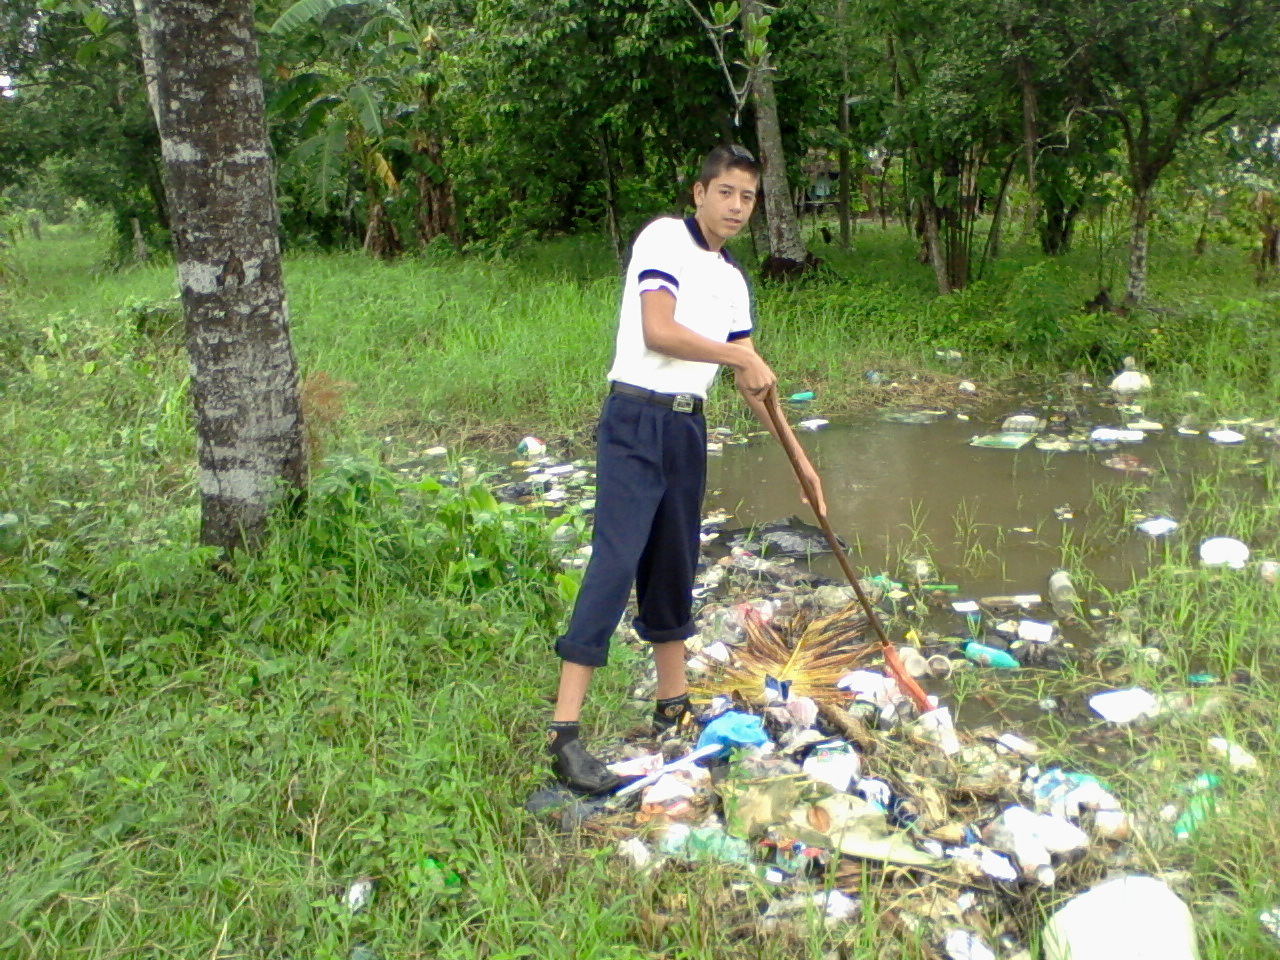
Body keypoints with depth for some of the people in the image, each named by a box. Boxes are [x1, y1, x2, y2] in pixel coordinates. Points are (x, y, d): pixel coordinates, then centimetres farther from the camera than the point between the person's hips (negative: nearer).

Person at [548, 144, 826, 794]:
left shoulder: (733, 280, 17)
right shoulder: (664, 239, -4)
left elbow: (752, 383, 20)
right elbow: (658, 332, -18)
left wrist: (799, 458, 17)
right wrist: (743, 357, -10)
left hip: (689, 428, 8)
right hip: (637, 422, -8)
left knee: (675, 566, 13)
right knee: (615, 562, -13)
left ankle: (673, 705, 26)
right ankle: (564, 732, -11)